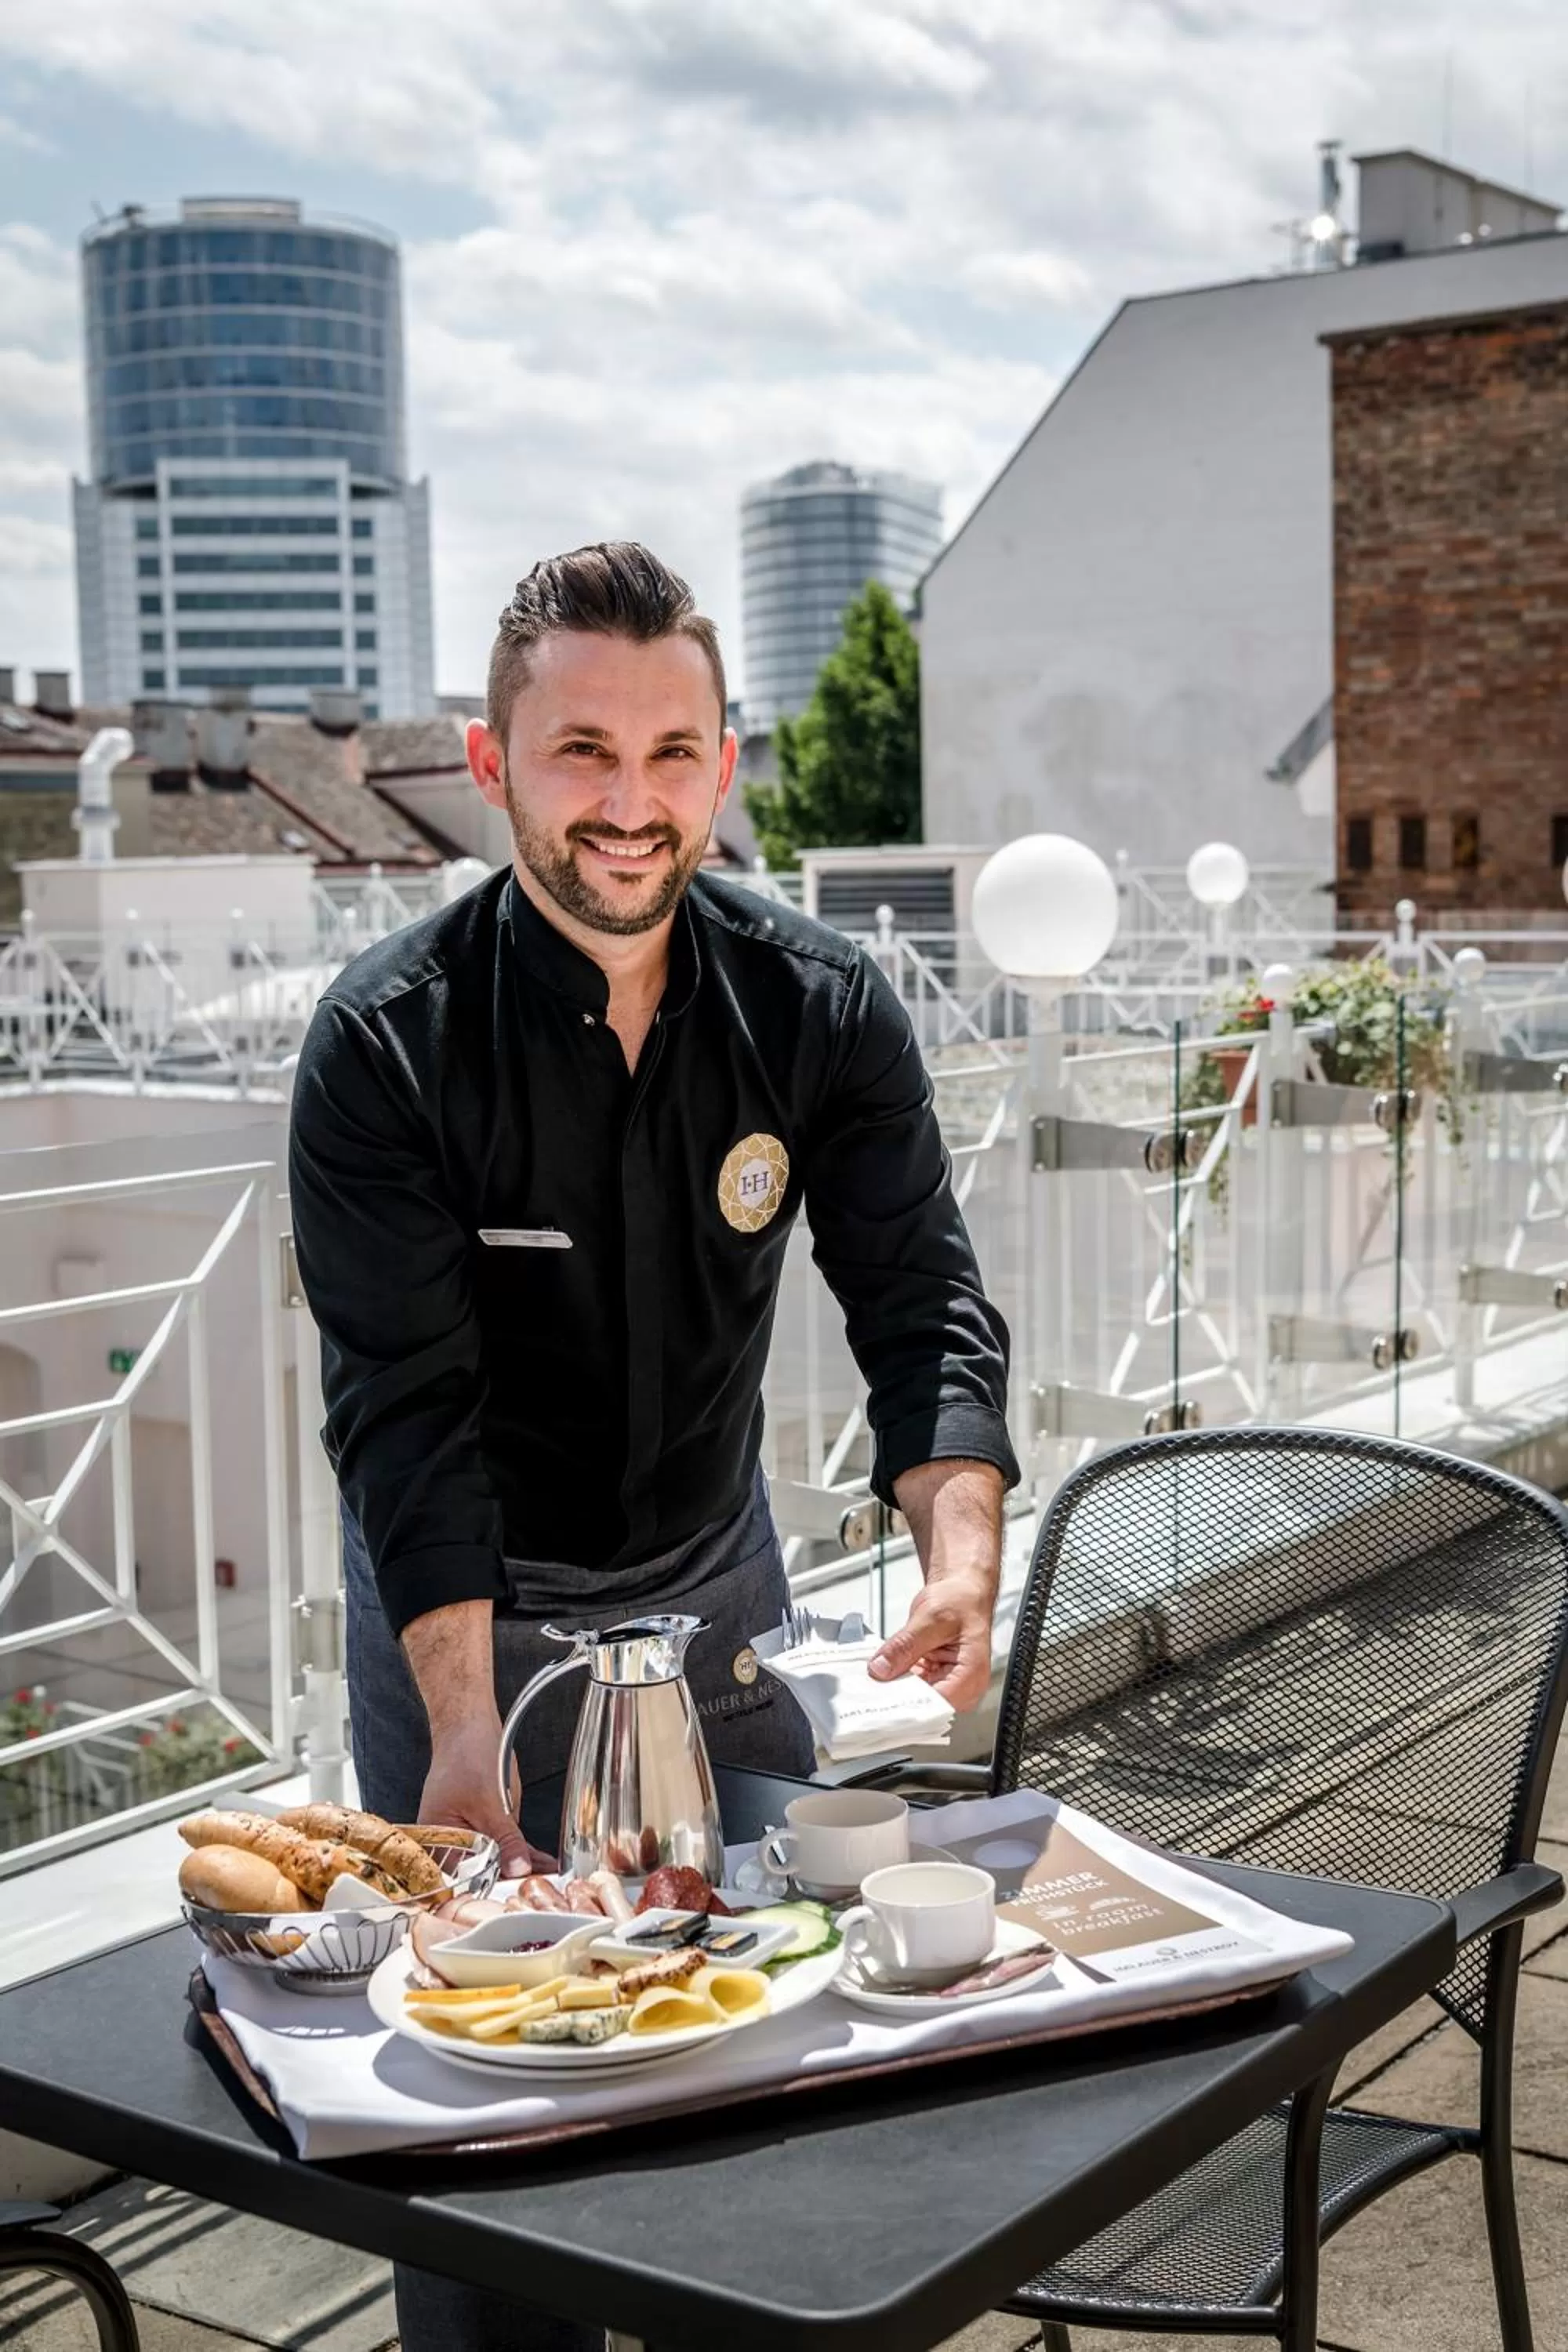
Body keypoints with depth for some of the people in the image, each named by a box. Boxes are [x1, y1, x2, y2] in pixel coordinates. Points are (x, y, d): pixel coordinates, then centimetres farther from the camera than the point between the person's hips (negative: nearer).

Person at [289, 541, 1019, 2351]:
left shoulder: (819, 1009, -13)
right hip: (463, 1604, -3)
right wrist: (465, 1721, -36)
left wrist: (963, 1556, -35)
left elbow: (921, 1303, -16)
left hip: (716, 1584, 3)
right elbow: (407, 1405, -26)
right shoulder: (387, 1042, -22)